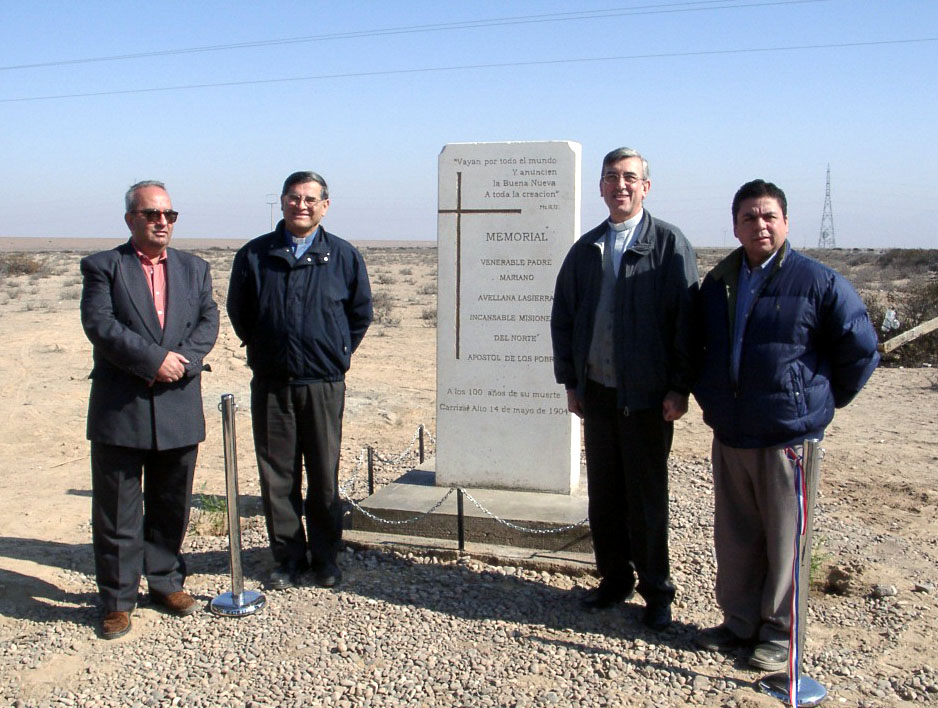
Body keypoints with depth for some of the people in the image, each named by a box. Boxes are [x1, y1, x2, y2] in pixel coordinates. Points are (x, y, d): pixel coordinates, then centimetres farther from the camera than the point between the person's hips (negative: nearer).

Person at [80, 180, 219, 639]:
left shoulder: (194, 269, 13)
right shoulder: (102, 267, 1)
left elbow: (208, 322, 3)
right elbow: (99, 325, -11)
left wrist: (182, 360, -14)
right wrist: (155, 359, -18)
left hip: (179, 410, 3)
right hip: (120, 411, -3)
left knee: (172, 506, 14)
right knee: (117, 511, 4)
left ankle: (166, 581, 30)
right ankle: (118, 599, 16)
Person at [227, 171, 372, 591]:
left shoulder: (343, 256, 4)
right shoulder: (254, 255, 5)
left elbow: (360, 313, 14)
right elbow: (238, 312, 15)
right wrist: (263, 350, 13)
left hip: (324, 384, -1)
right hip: (270, 385, 1)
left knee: (324, 476, 6)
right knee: (276, 474, 5)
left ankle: (325, 557, 19)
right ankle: (288, 558, 18)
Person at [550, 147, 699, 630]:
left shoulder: (669, 244, -4)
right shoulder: (586, 249, 9)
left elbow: (685, 318, -8)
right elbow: (563, 316, 13)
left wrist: (679, 388, -11)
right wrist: (569, 380, 8)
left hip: (647, 395, -4)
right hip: (597, 391, 4)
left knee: (647, 498, 5)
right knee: (603, 494, 12)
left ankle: (656, 591, 21)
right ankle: (615, 579, 27)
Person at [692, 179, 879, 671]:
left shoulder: (816, 281, -8)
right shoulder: (717, 283, 9)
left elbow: (861, 348, -2)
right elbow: (700, 348, 25)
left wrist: (822, 400, 3)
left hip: (788, 436, -5)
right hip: (729, 436, 5)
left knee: (785, 539, 4)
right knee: (734, 538, 13)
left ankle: (779, 631, 19)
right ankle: (739, 623, 27)